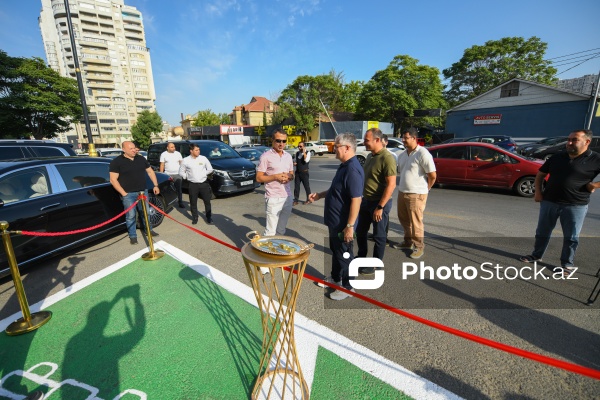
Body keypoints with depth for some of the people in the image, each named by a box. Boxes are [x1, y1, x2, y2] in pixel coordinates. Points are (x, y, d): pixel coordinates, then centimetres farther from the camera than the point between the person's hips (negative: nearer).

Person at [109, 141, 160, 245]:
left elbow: (150, 172, 15)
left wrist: (156, 185, 6)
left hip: (143, 191, 4)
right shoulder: (116, 162, -7)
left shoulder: (141, 159, 8)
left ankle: (149, 230, 31)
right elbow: (113, 180, -10)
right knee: (130, 215, 3)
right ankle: (132, 236, 15)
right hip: (128, 194, -4)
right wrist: (123, 193, -14)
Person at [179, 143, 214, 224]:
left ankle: (209, 217, 19)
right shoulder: (185, 161, -2)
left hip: (204, 183, 1)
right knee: (193, 203, 7)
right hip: (192, 185, 0)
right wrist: (187, 176, -2)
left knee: (207, 201, 6)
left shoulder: (203, 158, 0)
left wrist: (204, 174, 0)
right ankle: (195, 218, 23)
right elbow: (181, 172, 8)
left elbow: (210, 169, 9)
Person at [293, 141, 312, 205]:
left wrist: (304, 152, -22)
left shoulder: (307, 153, -7)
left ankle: (308, 199, 21)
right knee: (296, 186, 5)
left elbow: (306, 160, -25)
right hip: (297, 172, 5)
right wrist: (294, 163, 0)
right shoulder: (297, 153, 9)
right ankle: (295, 200, 13)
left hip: (304, 172, -5)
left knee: (306, 186, 6)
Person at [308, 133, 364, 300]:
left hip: (343, 224, -10)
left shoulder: (353, 169, -25)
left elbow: (356, 200, -28)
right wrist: (320, 195, 9)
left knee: (344, 254, 8)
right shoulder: (343, 166, 8)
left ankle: (348, 286, 28)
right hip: (335, 221, 10)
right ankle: (335, 277, 44)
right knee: (335, 251, 24)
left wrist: (350, 226, -27)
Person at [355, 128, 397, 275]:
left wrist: (380, 207, -23)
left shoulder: (387, 158, -18)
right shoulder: (370, 156, 9)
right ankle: (361, 257, 38)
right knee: (360, 231, 18)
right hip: (366, 201, 9)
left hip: (379, 203, -9)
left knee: (378, 235, 6)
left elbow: (391, 185, -22)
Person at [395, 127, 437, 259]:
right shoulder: (402, 155, 10)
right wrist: (402, 186, 14)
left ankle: (419, 247, 16)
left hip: (416, 194, -8)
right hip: (402, 192, 8)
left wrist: (426, 188, -1)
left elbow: (433, 175, -13)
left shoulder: (423, 153, -14)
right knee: (404, 219, 17)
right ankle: (408, 242, 34)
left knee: (416, 222, 0)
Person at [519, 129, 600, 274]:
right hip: (549, 202, 3)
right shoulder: (557, 157, 6)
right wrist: (538, 192, 3)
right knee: (542, 232, 13)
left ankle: (567, 264, 21)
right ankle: (536, 255, 28)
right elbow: (540, 174, 14)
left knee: (571, 237, 7)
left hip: (576, 205, -3)